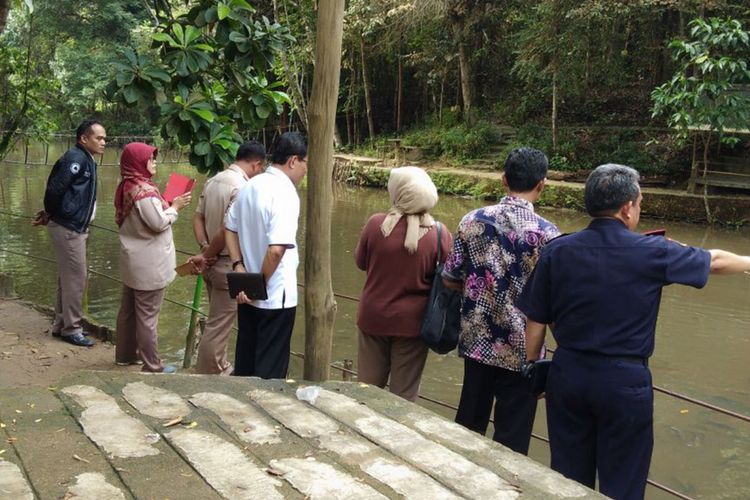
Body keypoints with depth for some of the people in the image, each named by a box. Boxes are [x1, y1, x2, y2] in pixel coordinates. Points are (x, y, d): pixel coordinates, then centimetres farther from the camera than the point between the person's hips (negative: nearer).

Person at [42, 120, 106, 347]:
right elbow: (55, 188, -23)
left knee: (68, 277, 16)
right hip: (68, 228, -10)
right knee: (75, 278, -3)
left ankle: (60, 325, 26)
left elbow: (54, 188, 16)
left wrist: (50, 214, 8)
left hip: (74, 227, 10)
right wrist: (50, 214, -8)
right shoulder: (76, 158, -17)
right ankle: (71, 329, 6)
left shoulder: (87, 160, 13)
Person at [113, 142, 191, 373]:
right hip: (149, 264, -9)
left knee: (128, 310, 19)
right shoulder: (144, 190, -22)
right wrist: (175, 207, -9)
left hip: (132, 261, 9)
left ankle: (125, 354, 33)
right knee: (147, 315, -1)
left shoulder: (126, 187, 7)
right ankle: (152, 364, 9)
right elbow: (159, 223, -22)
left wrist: (168, 205, 8)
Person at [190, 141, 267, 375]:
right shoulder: (241, 187, -21)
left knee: (220, 320, 22)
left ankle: (221, 368, 36)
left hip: (213, 263, 9)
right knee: (218, 326, 2)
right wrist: (206, 255, -11)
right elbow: (228, 230, -24)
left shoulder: (213, 180, 7)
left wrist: (204, 248, -3)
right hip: (229, 265, -9)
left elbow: (198, 218, 8)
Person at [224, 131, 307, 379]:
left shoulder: (250, 185, 5)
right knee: (271, 368, 6)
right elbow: (276, 250, -28)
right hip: (276, 296, -8)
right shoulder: (285, 193, -20)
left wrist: (239, 267, 4)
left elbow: (230, 228, 12)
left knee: (245, 358, 20)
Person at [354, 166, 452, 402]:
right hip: (412, 321, -1)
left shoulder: (376, 224, -13)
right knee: (403, 396, 13)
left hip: (373, 318, 1)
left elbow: (361, 262, 3)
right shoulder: (439, 234, -16)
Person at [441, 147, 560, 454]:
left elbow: (449, 279, 2)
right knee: (511, 440, 9)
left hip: (476, 340, 4)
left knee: (469, 422, 21)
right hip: (520, 349, -4)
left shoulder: (472, 220, -4)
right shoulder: (546, 233, -14)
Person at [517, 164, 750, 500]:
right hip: (624, 381, -3)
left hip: (567, 375, 3)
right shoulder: (651, 252, -9)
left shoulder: (557, 251, -5)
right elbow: (715, 261, 8)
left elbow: (535, 323, -1)